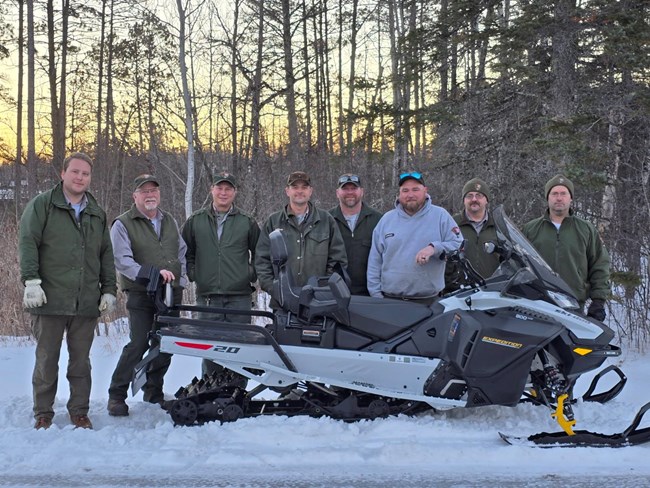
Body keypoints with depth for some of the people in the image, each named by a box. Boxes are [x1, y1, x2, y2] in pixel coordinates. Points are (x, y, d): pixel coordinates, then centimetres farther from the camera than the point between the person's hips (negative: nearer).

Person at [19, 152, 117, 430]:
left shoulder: (98, 214, 16)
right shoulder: (42, 205, 3)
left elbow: (106, 255, 19)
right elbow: (27, 243, -5)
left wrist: (109, 290, 11)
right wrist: (31, 281, -15)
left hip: (87, 303, 3)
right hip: (50, 300, -3)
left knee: (81, 361, 8)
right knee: (46, 360, 4)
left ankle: (79, 412, 17)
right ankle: (43, 414, 13)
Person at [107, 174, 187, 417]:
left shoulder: (170, 221, 16)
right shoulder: (123, 224, -3)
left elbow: (182, 253, 24)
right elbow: (123, 261, -13)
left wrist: (180, 281, 11)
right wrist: (154, 272, -24)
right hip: (141, 295, -5)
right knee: (138, 344, -13)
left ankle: (153, 391, 21)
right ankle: (116, 395, -3)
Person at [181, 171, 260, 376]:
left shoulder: (247, 222, 7)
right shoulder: (195, 221, 8)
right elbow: (185, 251, 17)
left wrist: (252, 275, 3)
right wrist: (192, 273, 5)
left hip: (239, 296, 0)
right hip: (207, 296, 1)